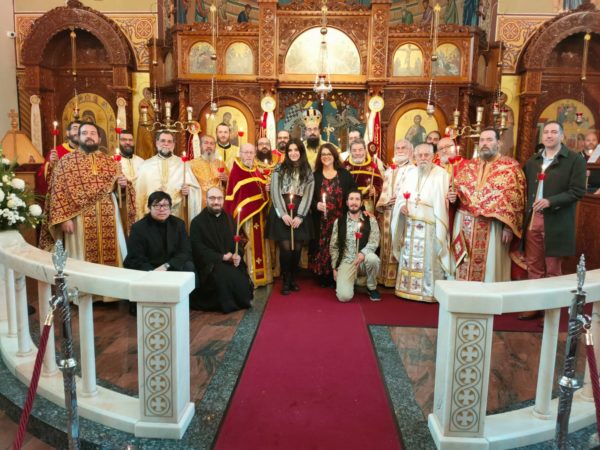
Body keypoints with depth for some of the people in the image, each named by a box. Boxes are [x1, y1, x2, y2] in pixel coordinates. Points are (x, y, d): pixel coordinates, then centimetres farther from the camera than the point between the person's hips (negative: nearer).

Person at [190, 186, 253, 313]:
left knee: (242, 277, -24)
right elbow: (198, 249, -7)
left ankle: (243, 301, 4)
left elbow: (237, 240, 14)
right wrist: (221, 257, -17)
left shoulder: (229, 219, 16)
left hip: (231, 261, 4)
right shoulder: (197, 222, 1)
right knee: (225, 276, -33)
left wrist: (238, 255, -10)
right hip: (209, 264, -4)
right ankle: (229, 304, -9)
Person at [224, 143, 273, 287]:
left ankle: (261, 276, 23)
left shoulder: (257, 171, 15)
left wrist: (267, 189, 1)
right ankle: (249, 278, 2)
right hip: (245, 214, -7)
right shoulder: (236, 171, -7)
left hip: (259, 212, 7)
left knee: (261, 244, 12)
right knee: (250, 245, -6)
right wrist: (232, 217, -18)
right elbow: (231, 195, -12)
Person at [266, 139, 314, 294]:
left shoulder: (308, 172, 11)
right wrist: (283, 213, -12)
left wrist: (299, 216, -9)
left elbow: (308, 195, 3)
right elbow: (275, 192, 0)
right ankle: (286, 281, 6)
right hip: (282, 213, -1)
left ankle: (293, 279, 18)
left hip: (300, 213, 2)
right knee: (286, 248, -8)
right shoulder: (279, 169, 7)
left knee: (297, 248, 0)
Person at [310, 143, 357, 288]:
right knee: (322, 247, 2)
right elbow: (309, 197, 4)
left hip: (340, 219, 0)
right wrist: (316, 205, -15)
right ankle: (323, 278, 14)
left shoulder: (345, 174, 6)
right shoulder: (315, 175, 6)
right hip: (321, 221, 0)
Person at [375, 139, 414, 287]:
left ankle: (397, 278, -1)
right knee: (386, 244, 7)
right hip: (387, 212, 6)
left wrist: (398, 202, -20)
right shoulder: (389, 169, 19)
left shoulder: (412, 169, 0)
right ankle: (385, 276, 14)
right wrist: (381, 207, 5)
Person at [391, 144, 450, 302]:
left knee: (429, 260, -2)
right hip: (410, 224, 5)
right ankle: (408, 288, 22)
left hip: (430, 225, -5)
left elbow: (442, 200, -10)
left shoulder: (441, 174, -4)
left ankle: (430, 292, 8)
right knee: (409, 258, 11)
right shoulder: (410, 174, 13)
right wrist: (401, 206, -7)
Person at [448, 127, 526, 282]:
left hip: (493, 226, -4)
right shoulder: (468, 165, 13)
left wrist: (508, 227, -12)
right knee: (464, 268, 9)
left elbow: (515, 198, -6)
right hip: (464, 224, 4)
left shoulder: (510, 166, -1)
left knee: (490, 267, 2)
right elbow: (457, 189, 19)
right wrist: (452, 196, -5)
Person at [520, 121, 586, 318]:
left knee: (552, 270, 6)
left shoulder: (575, 160, -3)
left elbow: (578, 191, -10)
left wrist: (550, 201, -21)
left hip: (556, 223, -4)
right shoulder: (532, 161, 12)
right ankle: (533, 307, 20)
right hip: (532, 221, 4)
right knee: (533, 268, 10)